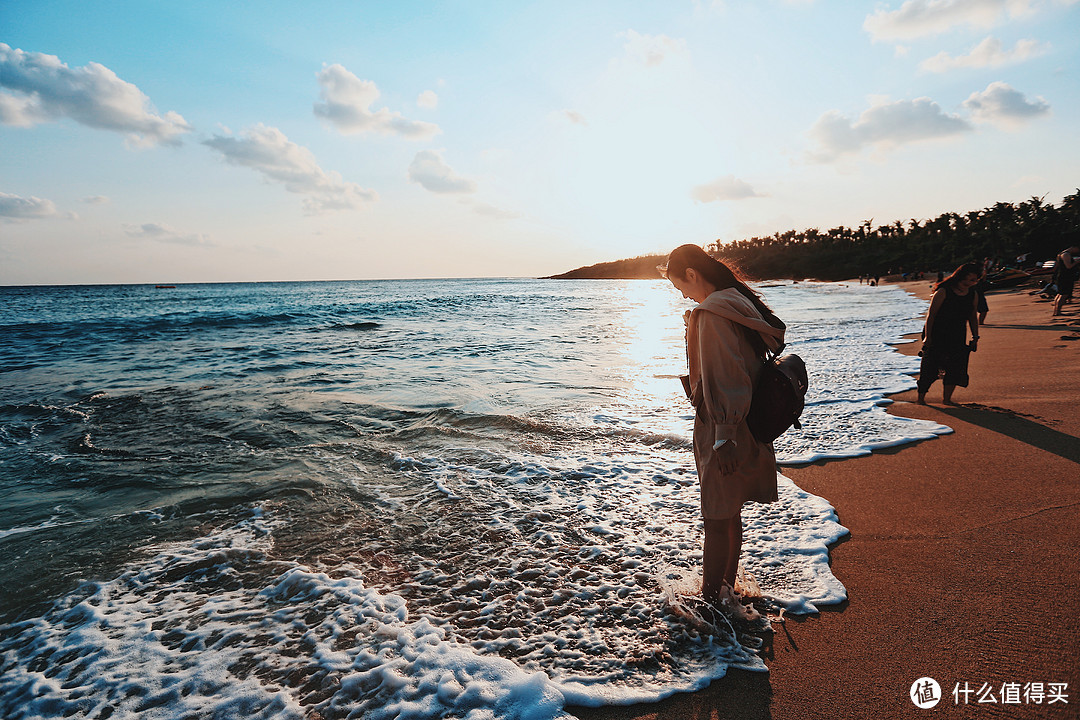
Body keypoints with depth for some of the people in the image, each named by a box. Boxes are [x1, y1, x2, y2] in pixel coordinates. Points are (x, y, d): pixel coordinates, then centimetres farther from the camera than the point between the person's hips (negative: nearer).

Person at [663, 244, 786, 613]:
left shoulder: (712, 313, -20)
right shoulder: (740, 302, 9)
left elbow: (722, 379, -24)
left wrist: (723, 437, -22)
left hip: (720, 434, -9)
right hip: (749, 427, 9)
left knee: (716, 521, 4)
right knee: (730, 516, 21)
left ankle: (710, 597, 18)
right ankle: (726, 588, 37)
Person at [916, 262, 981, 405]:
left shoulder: (973, 295, 7)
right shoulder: (943, 292, -11)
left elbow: (973, 317, 18)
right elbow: (931, 315, -11)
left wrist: (975, 337, 13)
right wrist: (928, 336, -13)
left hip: (958, 339, 5)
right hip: (936, 337, -5)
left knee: (955, 369, 0)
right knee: (930, 368, -2)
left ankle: (947, 398, 12)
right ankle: (921, 397, 11)